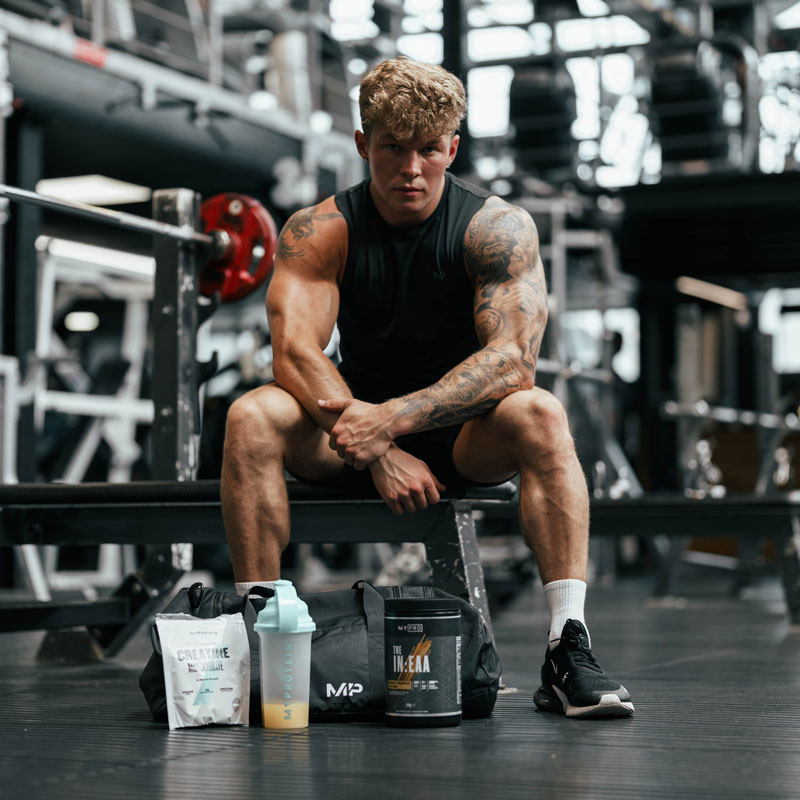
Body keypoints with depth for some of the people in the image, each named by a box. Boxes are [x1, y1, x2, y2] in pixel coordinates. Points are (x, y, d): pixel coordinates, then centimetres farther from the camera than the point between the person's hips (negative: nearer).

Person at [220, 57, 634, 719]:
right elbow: (295, 353, -21)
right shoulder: (318, 231, -8)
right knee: (253, 417, -26)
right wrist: (379, 452, -35)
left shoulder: (498, 227, -12)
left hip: (466, 439, -1)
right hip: (357, 438, 1)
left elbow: (513, 361, -24)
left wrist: (392, 418, -37)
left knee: (539, 415, -32)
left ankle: (569, 648, -34)